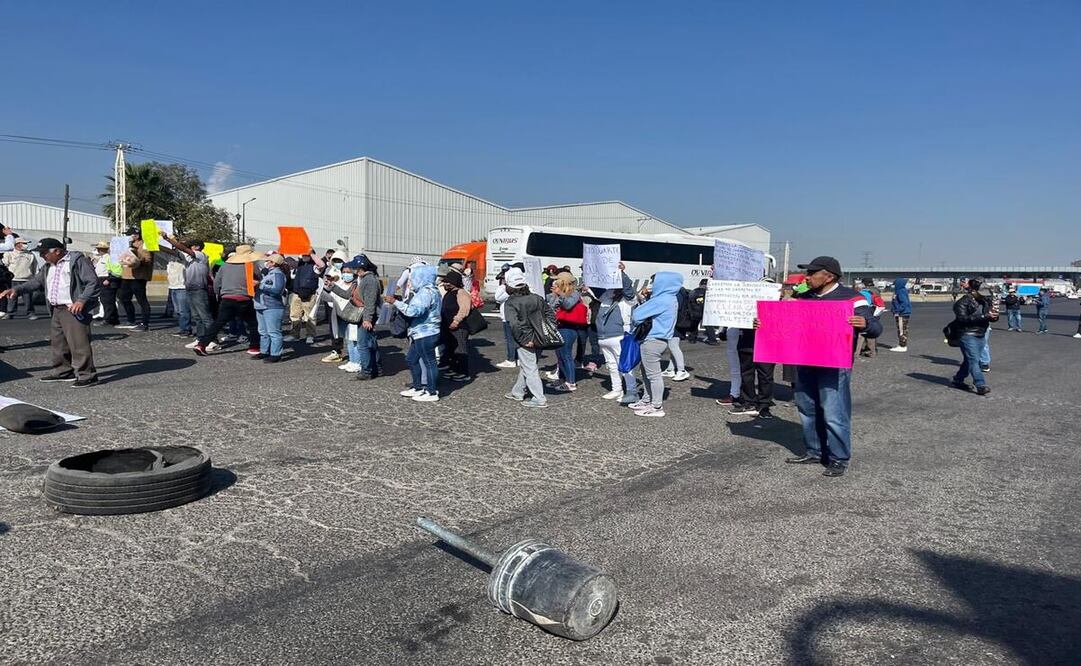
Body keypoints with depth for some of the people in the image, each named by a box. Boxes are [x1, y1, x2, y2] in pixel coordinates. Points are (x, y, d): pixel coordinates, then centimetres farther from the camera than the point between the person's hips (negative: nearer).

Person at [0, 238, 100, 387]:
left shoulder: (78, 260, -9)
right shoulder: (49, 266, 19)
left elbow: (92, 282, -15)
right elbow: (36, 280, 21)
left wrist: (82, 300, -24)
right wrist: (17, 290, 6)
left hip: (74, 309, -9)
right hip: (57, 310, 9)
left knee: (78, 343, -11)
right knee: (57, 342, 15)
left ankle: (87, 375, -7)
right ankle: (63, 371, 26)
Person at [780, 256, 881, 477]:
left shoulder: (851, 298, -7)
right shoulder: (803, 298, 11)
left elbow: (875, 329, -9)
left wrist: (864, 324, -33)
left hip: (835, 366, -7)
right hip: (805, 364, 7)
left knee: (834, 414, -5)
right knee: (807, 410, 13)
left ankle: (839, 459, 8)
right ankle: (814, 452, 27)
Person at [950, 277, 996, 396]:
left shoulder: (984, 301, 11)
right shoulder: (962, 302, -9)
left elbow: (992, 316, 15)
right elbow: (962, 318, -21)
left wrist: (994, 316, -11)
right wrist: (983, 317, -26)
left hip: (980, 335, 7)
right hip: (967, 335, -7)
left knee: (969, 360, 13)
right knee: (974, 360, -13)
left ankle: (957, 381, 26)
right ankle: (981, 385, -17)